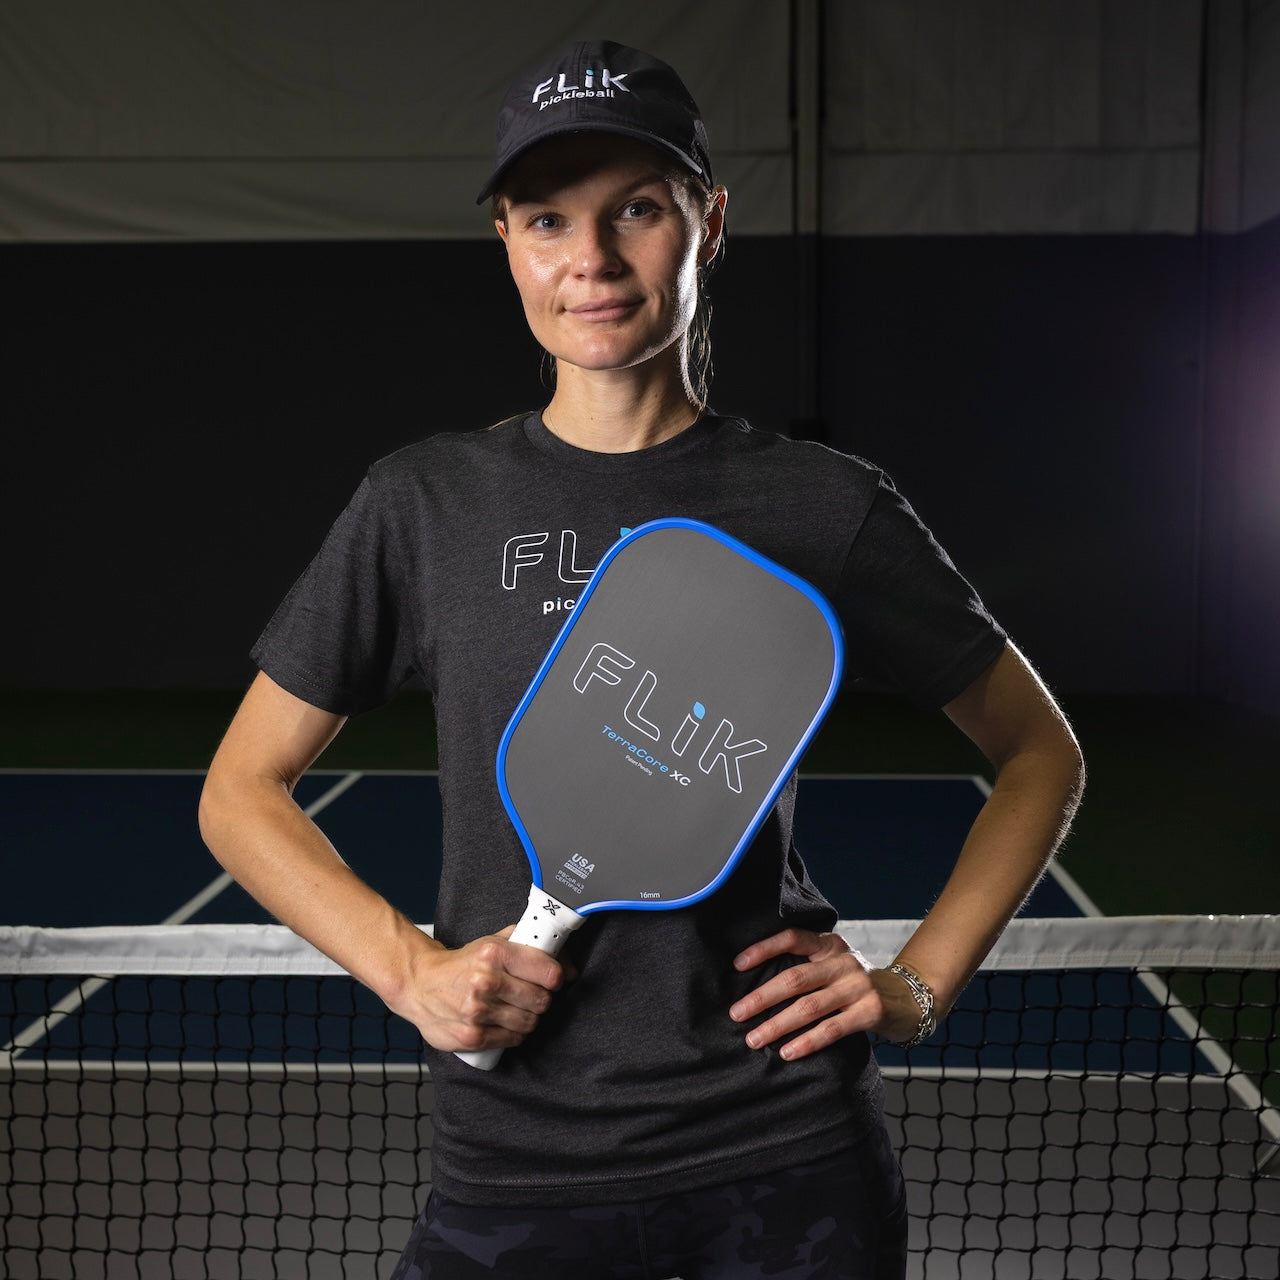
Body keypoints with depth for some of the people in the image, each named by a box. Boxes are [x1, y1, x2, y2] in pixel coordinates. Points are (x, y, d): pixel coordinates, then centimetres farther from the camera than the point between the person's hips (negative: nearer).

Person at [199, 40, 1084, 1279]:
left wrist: (917, 985, -2)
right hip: (511, 1175, 1)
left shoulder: (825, 507, -4)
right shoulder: (423, 502, -1)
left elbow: (1039, 753, 8)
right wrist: (409, 968, -9)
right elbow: (240, 791, 5)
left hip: (788, 1168, 0)